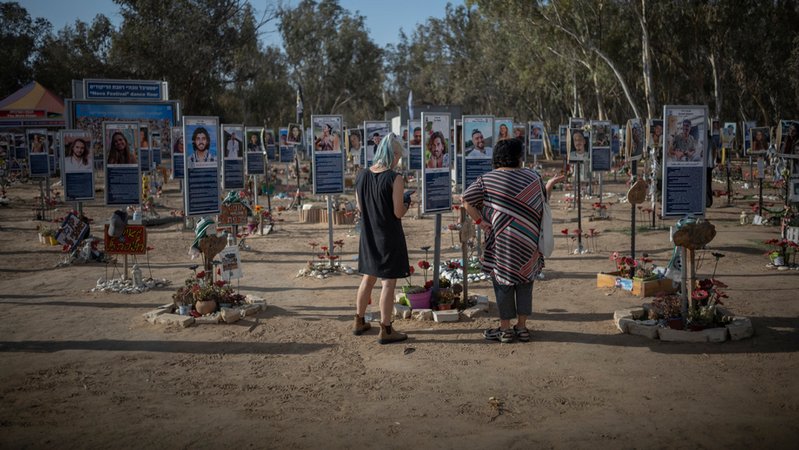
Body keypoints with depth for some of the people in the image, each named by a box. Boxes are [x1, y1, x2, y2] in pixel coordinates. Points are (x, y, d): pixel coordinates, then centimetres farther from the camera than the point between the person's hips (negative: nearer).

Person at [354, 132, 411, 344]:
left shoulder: (362, 176, 0)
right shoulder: (395, 179, -18)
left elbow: (360, 207, 8)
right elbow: (398, 212, -17)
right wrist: (407, 205, 3)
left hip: (368, 236, 6)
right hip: (389, 237, -6)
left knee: (368, 278, 20)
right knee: (388, 282, 3)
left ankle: (359, 322, 29)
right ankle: (386, 330, 9)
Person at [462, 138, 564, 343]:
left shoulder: (487, 180, -5)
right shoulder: (533, 177, 2)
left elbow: (467, 200, -8)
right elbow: (542, 203, 12)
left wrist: (479, 221, -3)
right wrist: (550, 184, 25)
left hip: (501, 241, -2)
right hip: (528, 240, 3)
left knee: (503, 282, 6)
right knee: (525, 280, 13)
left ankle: (505, 329, 11)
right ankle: (522, 327, 18)